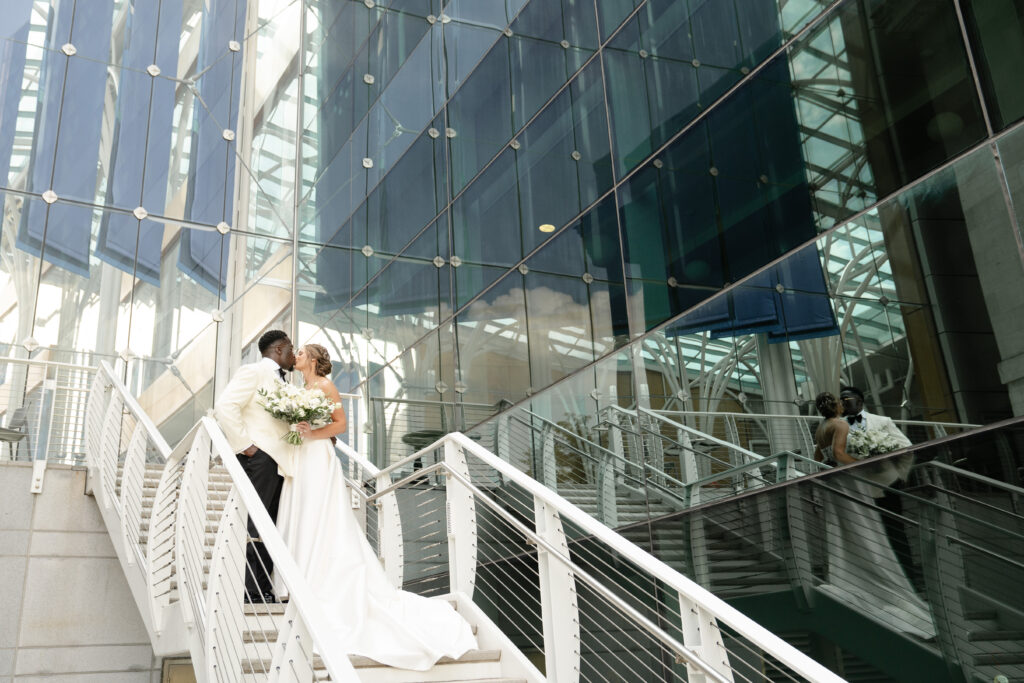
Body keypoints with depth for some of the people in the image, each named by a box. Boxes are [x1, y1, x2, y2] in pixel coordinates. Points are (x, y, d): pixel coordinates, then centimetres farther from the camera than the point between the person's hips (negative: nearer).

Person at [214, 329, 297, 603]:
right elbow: (225, 406, -14)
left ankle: (264, 589, 13)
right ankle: (248, 590, -4)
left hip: (279, 462, 9)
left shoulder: (282, 382, 24)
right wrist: (245, 445, -16)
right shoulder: (253, 372, -2)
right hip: (258, 458, -9)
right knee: (253, 525, -7)